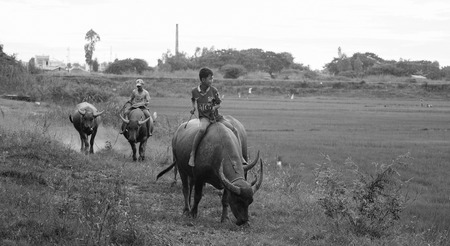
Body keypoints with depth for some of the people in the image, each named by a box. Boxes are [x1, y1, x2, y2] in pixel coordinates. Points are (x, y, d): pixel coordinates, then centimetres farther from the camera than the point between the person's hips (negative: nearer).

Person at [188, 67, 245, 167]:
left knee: (234, 130, -7)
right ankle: (192, 155, -30)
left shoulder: (213, 90, -5)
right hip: (204, 116, -3)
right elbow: (193, 99, 20)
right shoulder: (195, 91, -4)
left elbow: (219, 104, 3)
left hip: (215, 116, 3)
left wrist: (214, 107, -19)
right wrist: (193, 107, 1)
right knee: (202, 129, -37)